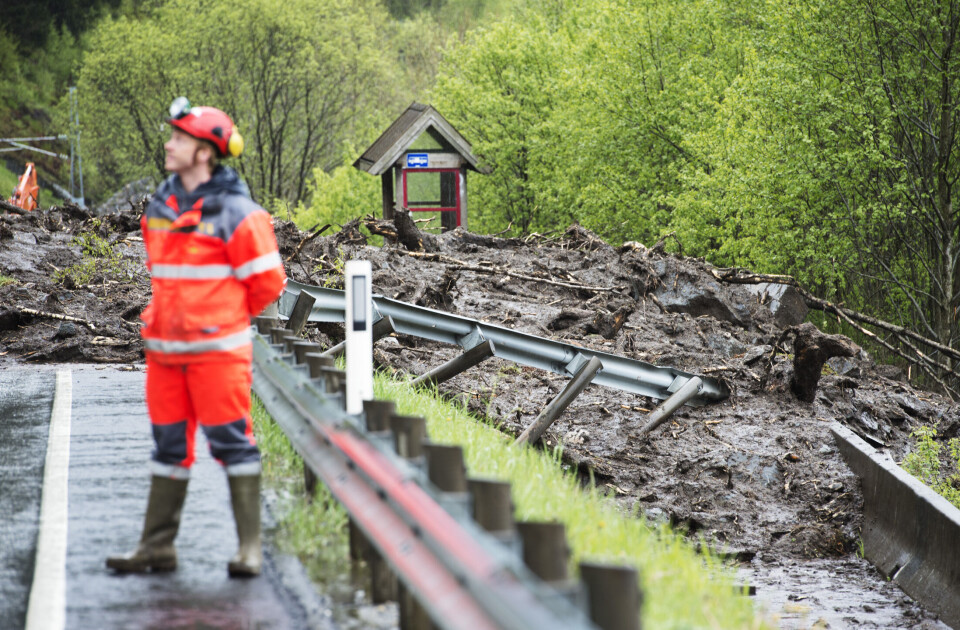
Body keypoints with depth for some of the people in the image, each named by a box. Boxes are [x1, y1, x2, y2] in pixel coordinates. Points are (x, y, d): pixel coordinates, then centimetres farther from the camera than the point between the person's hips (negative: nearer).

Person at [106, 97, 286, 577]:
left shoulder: (235, 213, -11)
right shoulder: (159, 206, 10)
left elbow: (267, 281, -4)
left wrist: (222, 320, 7)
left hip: (217, 348, -6)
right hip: (165, 348, 6)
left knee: (231, 442, -3)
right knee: (169, 444, 10)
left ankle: (249, 546, 4)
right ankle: (157, 546, 15)